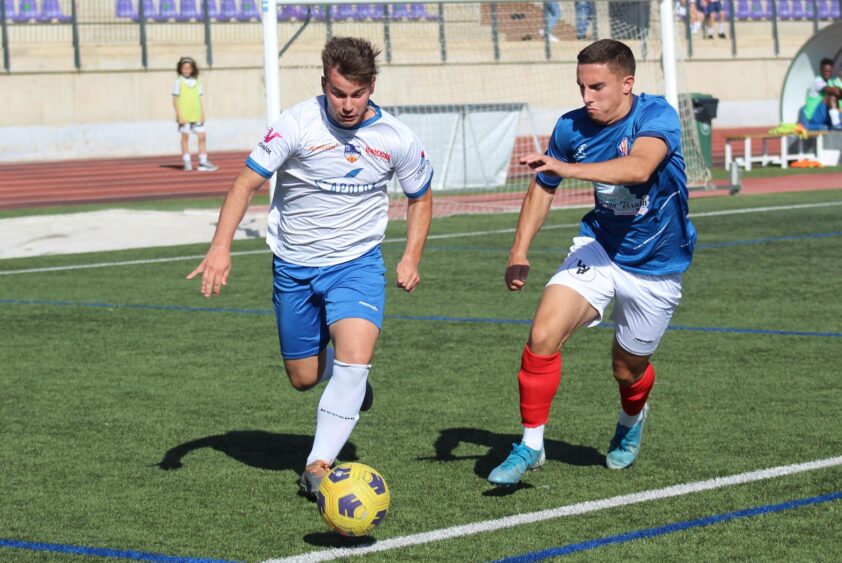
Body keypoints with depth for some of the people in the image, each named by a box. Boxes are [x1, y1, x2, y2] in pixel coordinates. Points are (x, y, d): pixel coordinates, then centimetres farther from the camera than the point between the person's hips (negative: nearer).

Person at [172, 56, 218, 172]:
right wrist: (179, 115, -10)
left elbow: (199, 100, 12)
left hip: (196, 115, 4)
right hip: (184, 116, -4)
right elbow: (175, 100, -3)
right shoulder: (178, 82, -1)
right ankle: (187, 163, 7)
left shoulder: (196, 82, 10)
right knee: (185, 137, 3)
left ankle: (203, 162, 5)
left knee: (202, 136, 0)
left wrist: (202, 114, 6)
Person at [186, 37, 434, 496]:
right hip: (294, 265, 0)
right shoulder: (298, 125, -16)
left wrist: (411, 259, -1)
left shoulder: (397, 139, -8)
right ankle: (347, 378, 47)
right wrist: (221, 246, -26)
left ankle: (319, 466, -16)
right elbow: (247, 182, -14)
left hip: (357, 263, 0)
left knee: (355, 356, -25)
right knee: (304, 378, 10)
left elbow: (420, 199, 11)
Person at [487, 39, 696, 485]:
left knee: (628, 370, 12)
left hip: (655, 266, -2)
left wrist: (567, 168, -53)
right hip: (599, 248, 3)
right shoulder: (572, 127, -9)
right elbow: (543, 186, 9)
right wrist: (519, 252, 1)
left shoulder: (656, 116, -22)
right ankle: (531, 445, -7)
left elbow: (638, 167, -44)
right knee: (542, 335, -21)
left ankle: (631, 420, 50)